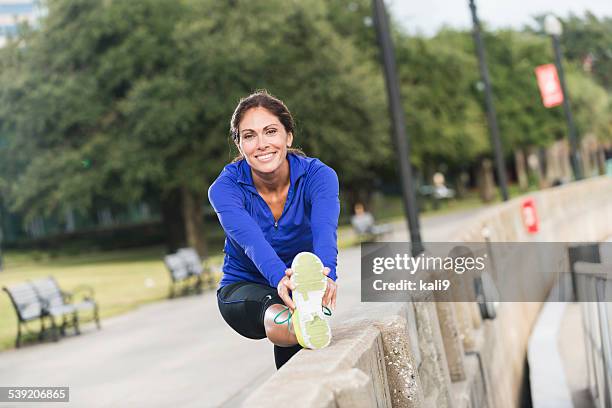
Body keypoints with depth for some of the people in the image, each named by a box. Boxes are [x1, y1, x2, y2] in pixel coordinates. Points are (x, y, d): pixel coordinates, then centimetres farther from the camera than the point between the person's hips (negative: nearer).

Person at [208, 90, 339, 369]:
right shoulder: (225, 188, -18)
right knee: (273, 309, -39)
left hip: (303, 286, 7)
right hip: (243, 287, -6)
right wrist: (279, 277, -61)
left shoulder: (318, 175, -16)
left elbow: (325, 228, -37)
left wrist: (325, 274, -60)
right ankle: (303, 324, -72)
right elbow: (251, 239, -38)